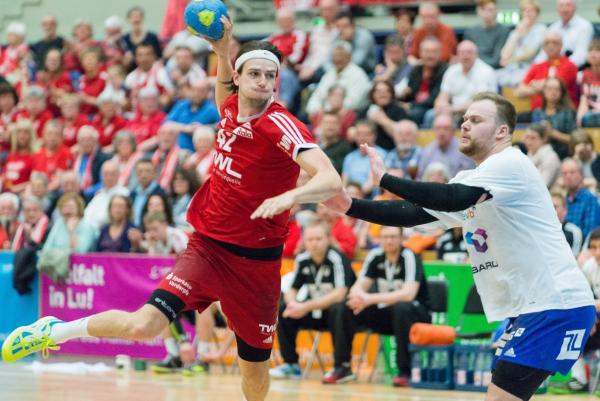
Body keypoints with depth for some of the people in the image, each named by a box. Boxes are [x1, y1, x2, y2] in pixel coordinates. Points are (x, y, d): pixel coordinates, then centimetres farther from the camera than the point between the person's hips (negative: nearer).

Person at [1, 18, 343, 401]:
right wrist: (222, 50, 6)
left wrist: (289, 196, -50)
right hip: (208, 245, 2)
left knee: (255, 368, 8)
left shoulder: (281, 125, -19)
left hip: (256, 262, -2)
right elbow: (225, 96, 24)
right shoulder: (231, 109, -3)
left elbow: (332, 181, -32)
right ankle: (56, 330, 6)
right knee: (145, 324, -17)